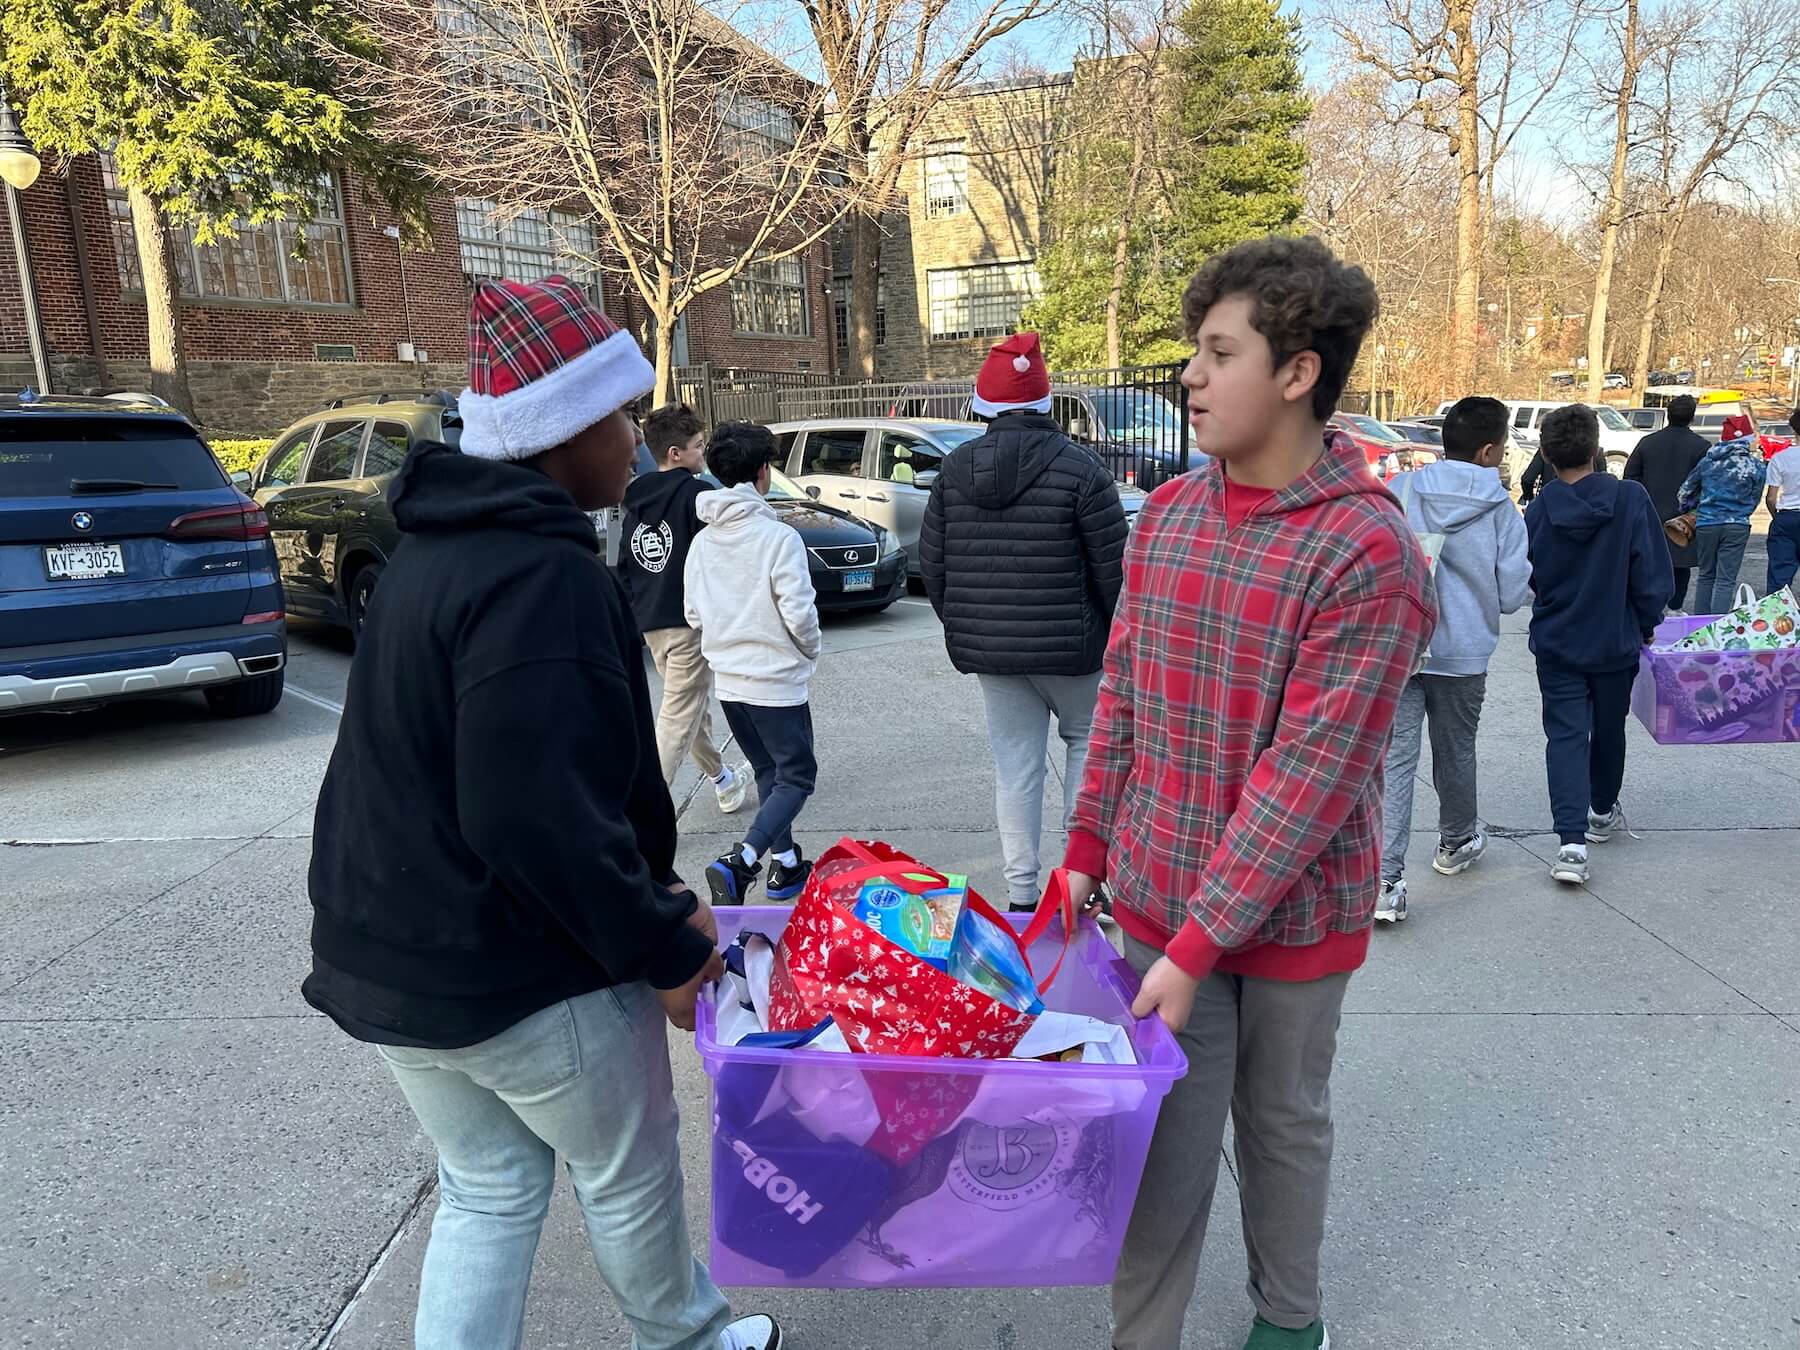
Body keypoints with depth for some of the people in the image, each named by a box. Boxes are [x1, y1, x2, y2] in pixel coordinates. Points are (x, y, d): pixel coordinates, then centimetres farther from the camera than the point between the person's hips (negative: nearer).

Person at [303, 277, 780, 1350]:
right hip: (524, 969, -8)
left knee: (488, 1190, 22)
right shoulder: (544, 579, -25)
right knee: (629, 1169, 17)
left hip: (392, 949, 9)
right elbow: (538, 816, -30)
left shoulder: (445, 545, 8)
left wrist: (650, 889, 9)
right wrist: (663, 945, -17)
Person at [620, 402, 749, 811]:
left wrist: (633, 612, 20)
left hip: (649, 620, 8)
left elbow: (625, 565, 15)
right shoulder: (697, 493, -12)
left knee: (692, 702, 22)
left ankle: (722, 780, 37)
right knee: (678, 716, -5)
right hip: (690, 620, -8)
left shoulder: (638, 498, 12)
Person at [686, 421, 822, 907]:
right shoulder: (778, 537, -17)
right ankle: (739, 861, -13)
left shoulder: (702, 542, 2)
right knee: (797, 776, 5)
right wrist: (811, 649, 0)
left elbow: (694, 614, 5)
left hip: (728, 679, 6)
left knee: (768, 771, 20)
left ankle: (786, 866, 25)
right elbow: (799, 612, -19)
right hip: (776, 680, -6)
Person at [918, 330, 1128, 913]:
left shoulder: (955, 468, 1)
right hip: (1068, 645, -3)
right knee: (1085, 737, 20)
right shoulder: (1080, 468, -12)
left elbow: (932, 561, 5)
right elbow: (1112, 567, -11)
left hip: (987, 647, 4)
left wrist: (960, 626, 17)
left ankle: (1021, 891, 17)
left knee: (1014, 762, 11)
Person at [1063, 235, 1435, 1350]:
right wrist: (1088, 855, 8)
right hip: (1159, 895, 4)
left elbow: (1314, 769, -22)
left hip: (1290, 913, -3)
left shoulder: (1368, 549, -19)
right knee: (1167, 1142, 11)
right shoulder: (1167, 515, 0)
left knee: (1284, 1123, 18)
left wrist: (1201, 940, -21)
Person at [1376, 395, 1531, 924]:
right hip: (1463, 652, 0)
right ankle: (1456, 843, 43)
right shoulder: (1501, 509, -6)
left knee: (1394, 759, -1)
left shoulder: (1400, 491, -2)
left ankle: (1384, 878, -11)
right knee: (1455, 752, 19)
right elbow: (1513, 592, -3)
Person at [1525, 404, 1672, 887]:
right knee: (1608, 729, 20)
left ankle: (1572, 839, -13)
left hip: (1555, 644, 0)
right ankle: (1603, 812, 42)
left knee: (1565, 735, 2)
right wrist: (1647, 624, 6)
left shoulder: (1538, 511, -12)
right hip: (1615, 642, 1)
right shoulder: (1631, 499, -15)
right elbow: (1653, 574, -10)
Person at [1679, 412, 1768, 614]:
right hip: (1737, 526, -3)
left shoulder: (1707, 462, 5)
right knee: (1726, 580, -3)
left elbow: (1685, 492, 12)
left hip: (1705, 524, 3)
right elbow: (1753, 500, 6)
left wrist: (1692, 511, 30)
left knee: (1706, 576, 14)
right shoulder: (1756, 466, -1)